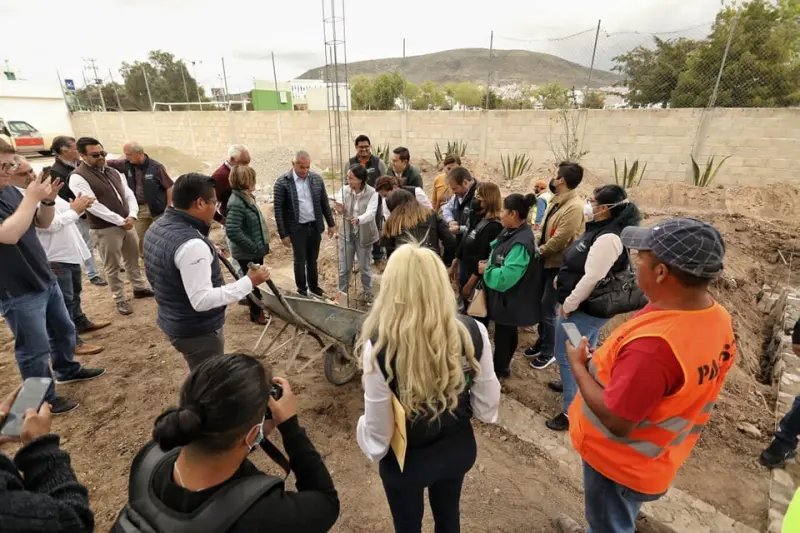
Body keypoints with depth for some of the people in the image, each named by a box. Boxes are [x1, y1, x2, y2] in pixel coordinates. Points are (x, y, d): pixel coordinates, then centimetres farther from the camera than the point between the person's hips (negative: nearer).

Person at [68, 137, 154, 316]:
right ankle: (120, 300, 16)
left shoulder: (112, 171, 10)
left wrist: (132, 215, -9)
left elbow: (129, 194, 8)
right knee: (112, 266, 5)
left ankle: (139, 288, 34)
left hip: (127, 224, 7)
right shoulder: (78, 177, -12)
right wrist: (121, 221, -17)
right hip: (105, 229, -6)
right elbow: (94, 206, -19)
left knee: (133, 259, 18)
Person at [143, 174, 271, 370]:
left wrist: (208, 256, 16)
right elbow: (202, 300, -31)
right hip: (197, 331, -9)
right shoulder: (191, 244, -30)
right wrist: (248, 282, -27)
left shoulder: (158, 226, 2)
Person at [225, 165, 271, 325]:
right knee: (252, 282, 8)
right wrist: (254, 246, -23)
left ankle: (257, 309, 39)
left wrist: (259, 245, 12)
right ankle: (256, 313, 25)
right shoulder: (237, 203, -24)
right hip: (247, 253, -9)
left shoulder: (247, 197, 5)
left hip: (255, 250, 9)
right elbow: (232, 231, -31)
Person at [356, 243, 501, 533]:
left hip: (406, 459, -2)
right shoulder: (473, 332, -23)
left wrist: (372, 449, 2)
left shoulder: (379, 346, -32)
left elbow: (378, 435, -21)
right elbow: (487, 408, -10)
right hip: (458, 448, 3)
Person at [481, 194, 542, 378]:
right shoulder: (511, 233, 1)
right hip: (505, 296, 9)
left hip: (509, 300, -9)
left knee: (502, 334, 9)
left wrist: (486, 270, -18)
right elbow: (499, 256, 15)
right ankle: (503, 366, 42)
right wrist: (488, 265, -2)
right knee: (507, 332, 23)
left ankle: (498, 370, 29)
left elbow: (505, 278, -34)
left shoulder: (520, 244, -30)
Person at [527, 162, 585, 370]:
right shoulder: (557, 201, 9)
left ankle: (549, 353, 19)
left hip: (557, 265, -9)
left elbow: (560, 239, -25)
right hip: (545, 261, 9)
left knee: (548, 310, 1)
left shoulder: (574, 207, -22)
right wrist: (538, 249, -2)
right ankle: (541, 342, 36)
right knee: (541, 305, 18)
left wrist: (538, 251, -11)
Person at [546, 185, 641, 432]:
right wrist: (563, 278, 8)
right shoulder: (601, 230, 5)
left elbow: (592, 278, -27)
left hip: (583, 309, -9)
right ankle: (574, 384, 45)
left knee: (567, 356, 1)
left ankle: (573, 411, 13)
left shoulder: (607, 238, -25)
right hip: (589, 307, 9)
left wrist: (568, 305, -19)